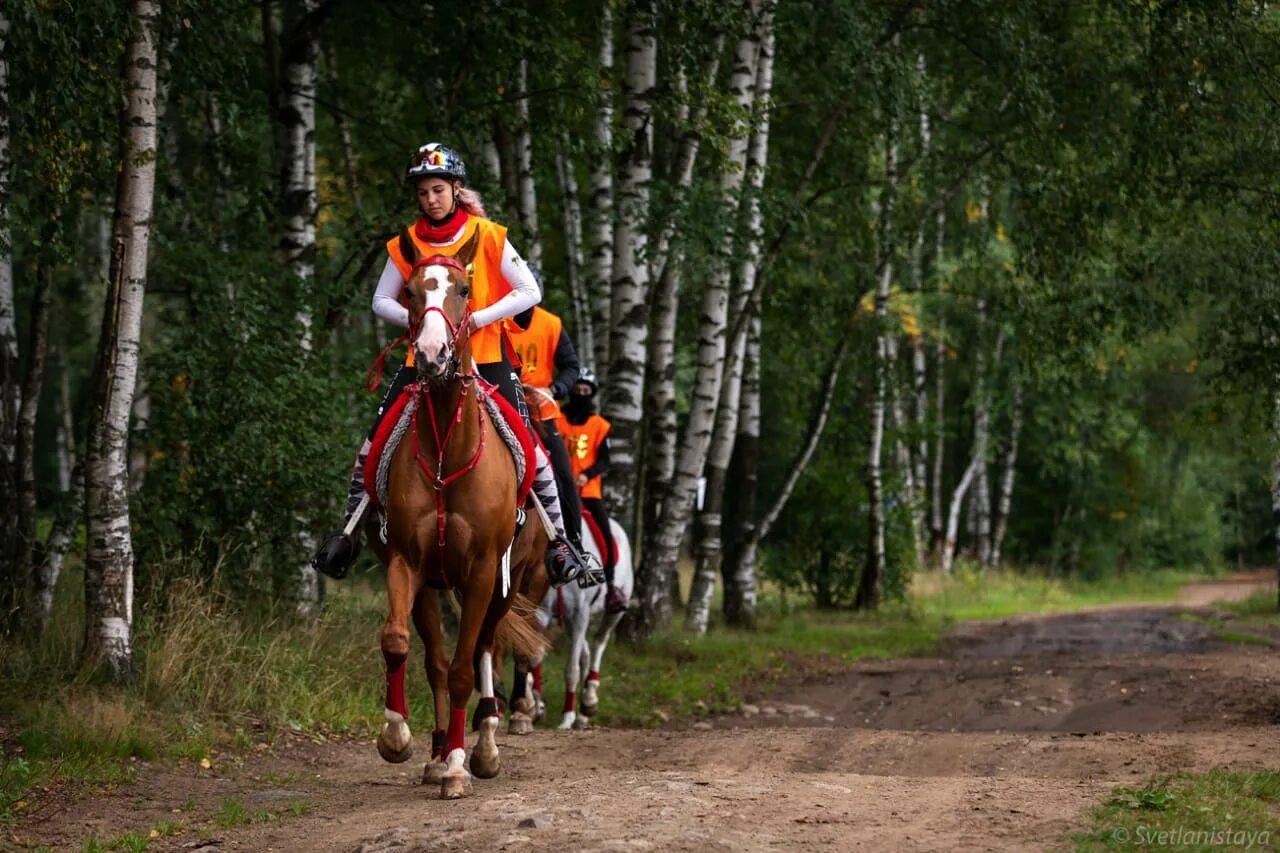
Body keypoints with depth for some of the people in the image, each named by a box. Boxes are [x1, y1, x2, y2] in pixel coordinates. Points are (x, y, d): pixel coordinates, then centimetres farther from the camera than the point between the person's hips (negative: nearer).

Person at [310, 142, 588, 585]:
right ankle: (349, 529, 10)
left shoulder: (488, 236, -5)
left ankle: (557, 536, 0)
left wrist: (479, 317, -16)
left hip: (483, 353, -2)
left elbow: (529, 291, -5)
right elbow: (381, 300, 8)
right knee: (378, 436, -5)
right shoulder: (406, 245, 2)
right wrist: (414, 319, -12)